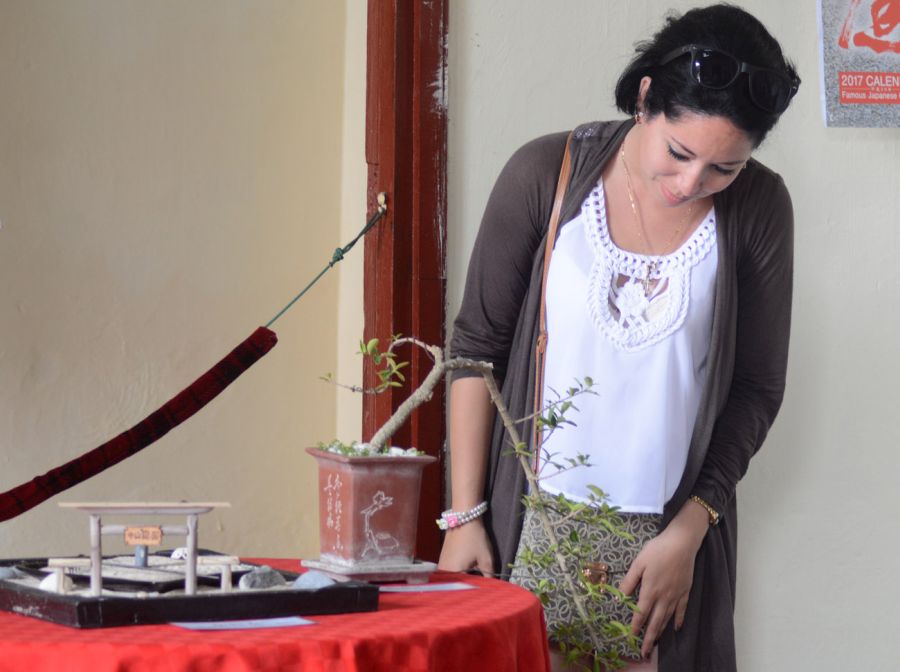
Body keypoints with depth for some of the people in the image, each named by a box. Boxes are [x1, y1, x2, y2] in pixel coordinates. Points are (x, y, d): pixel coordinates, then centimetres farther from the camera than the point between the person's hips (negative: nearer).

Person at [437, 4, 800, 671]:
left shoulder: (758, 209, -3)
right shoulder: (546, 174, -7)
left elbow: (756, 389, 3)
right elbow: (477, 345, -1)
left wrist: (688, 532, -4)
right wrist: (465, 514, -3)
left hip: (672, 533, 1)